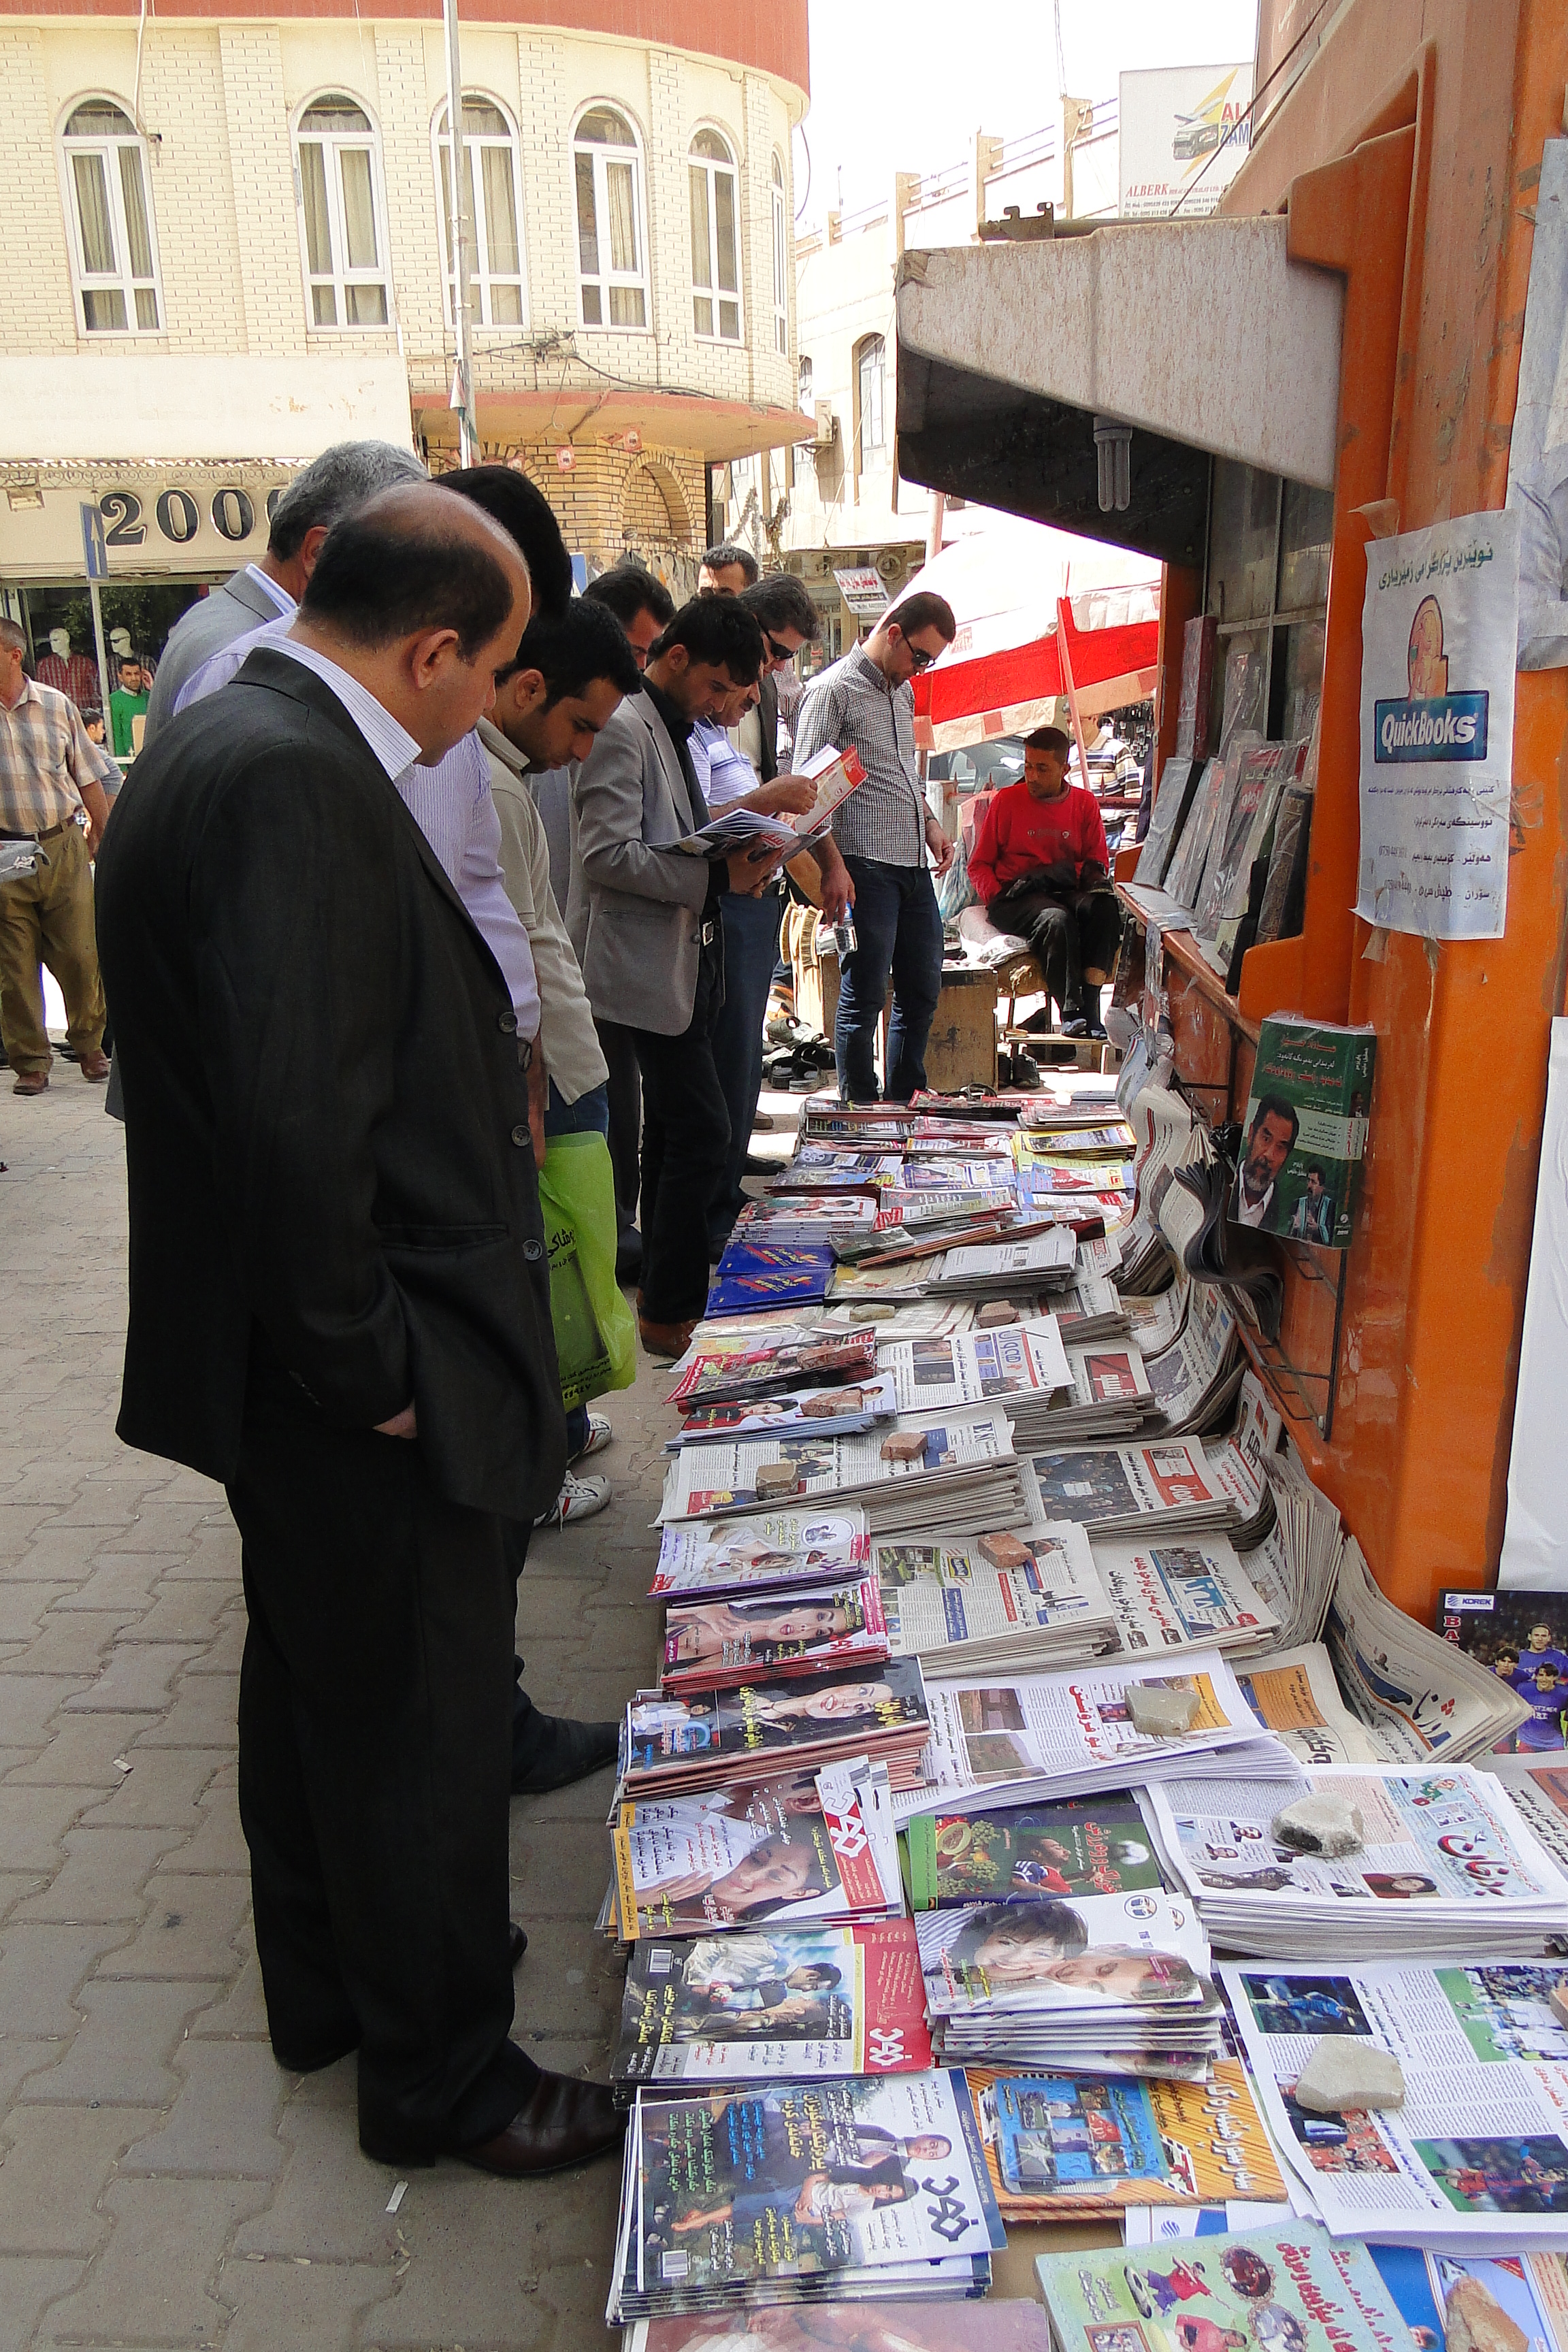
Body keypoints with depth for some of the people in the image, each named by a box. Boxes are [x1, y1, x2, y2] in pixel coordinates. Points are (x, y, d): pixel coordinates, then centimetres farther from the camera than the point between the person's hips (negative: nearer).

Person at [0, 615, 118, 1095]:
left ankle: (89, 1045, 21)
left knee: (81, 955, 1)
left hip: (62, 847, 0)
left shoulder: (57, 706, 6)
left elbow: (88, 779, 12)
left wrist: (105, 838, 10)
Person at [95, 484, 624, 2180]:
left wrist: (477, 1084, 13)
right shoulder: (293, 779, -24)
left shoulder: (221, 745, 10)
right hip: (369, 1396, -11)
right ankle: (438, 2076, 31)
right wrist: (367, 1365, -21)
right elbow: (298, 1118, -31)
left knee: (317, 1685, 25)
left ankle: (325, 1994, 47)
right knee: (423, 1725, 8)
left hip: (283, 1359, 11)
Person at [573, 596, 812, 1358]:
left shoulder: (674, 731, 17)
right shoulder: (622, 729, -14)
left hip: (687, 958, 11)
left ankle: (663, 1294, 26)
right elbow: (608, 854, -23)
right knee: (702, 1131, -11)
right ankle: (670, 1311, 1)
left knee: (673, 1131, 15)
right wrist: (715, 876, -24)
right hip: (649, 965, -10)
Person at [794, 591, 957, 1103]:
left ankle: (905, 1105, 25)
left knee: (923, 991, 12)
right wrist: (833, 865, -19)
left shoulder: (904, 691, 19)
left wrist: (929, 824, 14)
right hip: (865, 867, -8)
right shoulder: (835, 689, -7)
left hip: (914, 865, 8)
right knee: (864, 998, -3)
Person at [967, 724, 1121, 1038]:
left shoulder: (1085, 804, 14)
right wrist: (997, 898, -10)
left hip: (1067, 893, 3)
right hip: (1015, 898, -2)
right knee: (1057, 920, -36)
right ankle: (1071, 1012, -33)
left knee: (1106, 906, -32)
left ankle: (1089, 1003, -36)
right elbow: (979, 864, 10)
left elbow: (1098, 863, 18)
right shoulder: (1007, 801, 8)